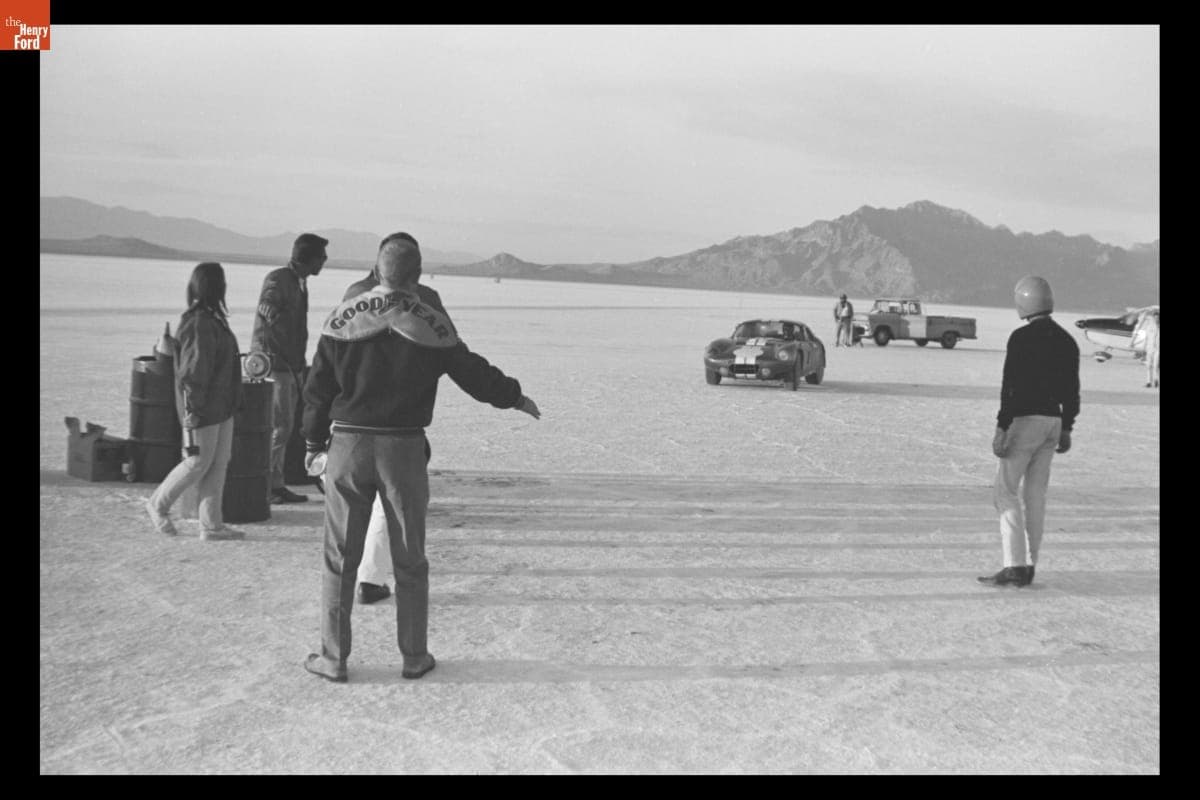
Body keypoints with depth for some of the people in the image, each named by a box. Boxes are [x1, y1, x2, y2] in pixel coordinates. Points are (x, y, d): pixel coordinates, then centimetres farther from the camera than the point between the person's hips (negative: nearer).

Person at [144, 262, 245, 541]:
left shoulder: (213, 319, 12)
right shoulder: (198, 323, -18)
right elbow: (192, 370, -20)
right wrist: (192, 409, -20)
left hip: (221, 407, 10)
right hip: (202, 410, -10)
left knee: (219, 464, 10)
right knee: (198, 463, 1)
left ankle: (211, 524, 15)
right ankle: (158, 505, 22)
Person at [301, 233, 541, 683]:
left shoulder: (343, 318, -3)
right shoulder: (432, 323, -5)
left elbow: (318, 388, 1)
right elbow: (474, 373, 3)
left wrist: (314, 442, 13)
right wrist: (516, 398, 19)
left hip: (348, 446, 1)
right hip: (405, 449, 0)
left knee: (340, 558, 9)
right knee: (409, 561, 11)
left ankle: (333, 659, 13)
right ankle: (414, 657, 17)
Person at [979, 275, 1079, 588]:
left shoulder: (1022, 337, -13)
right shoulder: (1066, 340, 10)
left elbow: (1012, 386, -18)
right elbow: (1071, 390, 13)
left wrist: (1002, 429, -16)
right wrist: (1066, 429, 20)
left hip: (1025, 419, -7)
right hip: (1053, 421, 8)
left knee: (1006, 491, -3)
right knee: (1035, 494, 12)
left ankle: (1015, 567, -9)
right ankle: (1029, 566, 16)